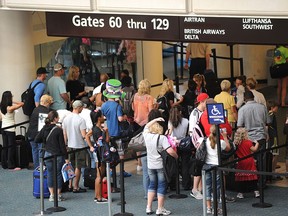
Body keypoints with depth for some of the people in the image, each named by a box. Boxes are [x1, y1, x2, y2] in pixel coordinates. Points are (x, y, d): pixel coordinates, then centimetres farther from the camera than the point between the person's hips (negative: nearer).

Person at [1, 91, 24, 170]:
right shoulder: (10, 108, -17)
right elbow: (22, 104, -15)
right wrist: (13, 102, -6)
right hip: (10, 129, -7)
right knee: (11, 147, -1)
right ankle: (11, 165, 0)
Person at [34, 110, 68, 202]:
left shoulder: (44, 129, 0)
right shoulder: (58, 130, -14)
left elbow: (36, 140, 3)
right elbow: (62, 145, -13)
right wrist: (66, 157, -8)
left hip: (47, 154, 5)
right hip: (58, 155, -5)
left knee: (50, 174, 12)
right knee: (58, 174, 5)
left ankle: (52, 195, 14)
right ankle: (58, 195, 10)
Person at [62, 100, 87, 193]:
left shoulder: (66, 119, 2)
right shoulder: (81, 120, -18)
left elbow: (64, 134, 7)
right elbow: (84, 135, -21)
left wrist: (66, 145, 17)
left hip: (70, 145, 6)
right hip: (79, 146, -6)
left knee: (71, 166, 17)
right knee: (78, 167, 3)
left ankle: (70, 185, 22)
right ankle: (76, 187, 7)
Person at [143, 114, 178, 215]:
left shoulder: (147, 135, -2)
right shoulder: (162, 138, -16)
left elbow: (146, 126, 22)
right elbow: (170, 151, -24)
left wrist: (155, 120, 20)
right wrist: (176, 156, -7)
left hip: (150, 165, 5)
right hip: (161, 165, -5)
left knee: (152, 184, 18)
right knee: (161, 186, 5)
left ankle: (149, 208, 16)